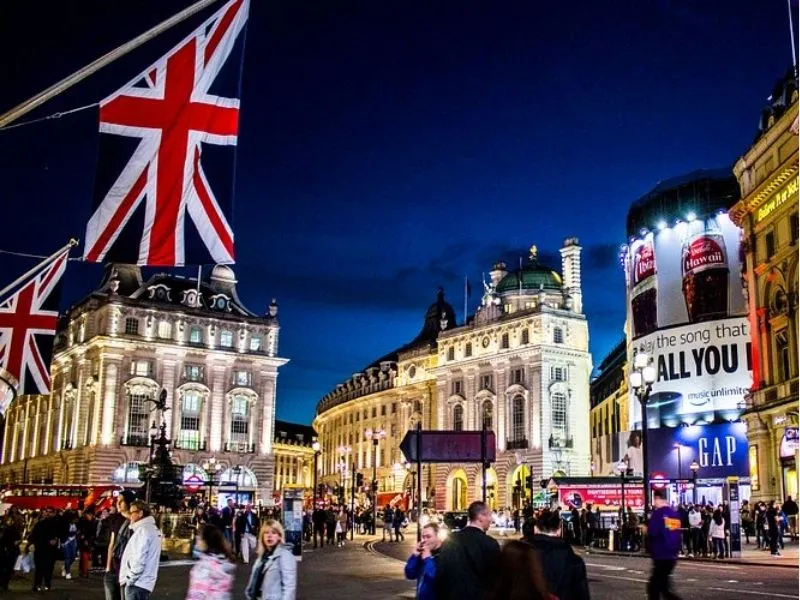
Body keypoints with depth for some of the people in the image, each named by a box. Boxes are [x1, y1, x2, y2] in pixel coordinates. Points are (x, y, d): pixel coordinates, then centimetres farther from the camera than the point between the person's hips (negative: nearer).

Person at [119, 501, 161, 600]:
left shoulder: (143, 530, -15)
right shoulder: (152, 529, 16)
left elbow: (139, 561, -20)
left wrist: (128, 579, -12)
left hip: (137, 584, -10)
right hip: (143, 583, 10)